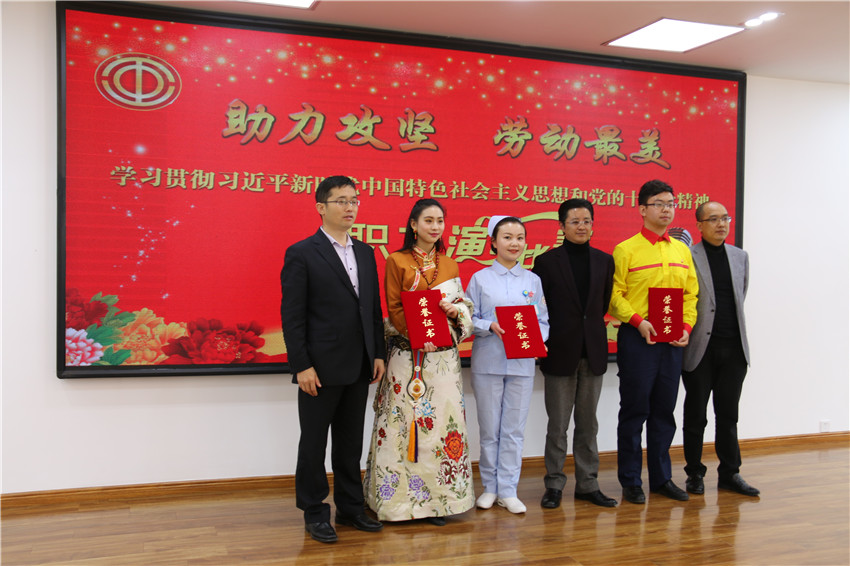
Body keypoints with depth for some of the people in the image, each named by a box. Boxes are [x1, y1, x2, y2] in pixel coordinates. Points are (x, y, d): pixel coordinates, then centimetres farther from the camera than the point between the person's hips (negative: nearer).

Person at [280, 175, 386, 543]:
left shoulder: (365, 253, 11)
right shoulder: (301, 254, -8)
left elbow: (374, 308, 13)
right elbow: (292, 315, -11)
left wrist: (378, 354, 8)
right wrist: (302, 366, -15)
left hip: (359, 368, 6)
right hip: (320, 369, -6)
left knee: (351, 443, 15)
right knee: (314, 444, 7)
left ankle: (350, 508, 29)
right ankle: (314, 514, 21)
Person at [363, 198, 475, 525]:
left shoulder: (449, 264, 14)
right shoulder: (397, 261, 2)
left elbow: (463, 304, 17)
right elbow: (394, 309, -3)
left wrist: (456, 309, -7)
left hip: (444, 355, 4)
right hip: (408, 355, -4)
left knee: (443, 419, 3)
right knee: (406, 422, -2)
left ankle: (437, 498, 12)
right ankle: (402, 496, 9)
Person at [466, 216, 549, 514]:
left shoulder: (533, 280, 9)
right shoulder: (480, 278, 3)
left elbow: (543, 321, 9)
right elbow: (468, 319, 1)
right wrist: (490, 326, -17)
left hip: (522, 363, 2)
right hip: (487, 362, -1)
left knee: (514, 429, 5)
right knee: (489, 428, 6)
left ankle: (508, 490, 16)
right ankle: (490, 487, 21)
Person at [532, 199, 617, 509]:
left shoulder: (604, 261, 8)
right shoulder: (546, 261, -2)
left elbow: (605, 303, 14)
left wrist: (590, 327, 7)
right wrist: (546, 339, -3)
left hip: (593, 351, 3)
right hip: (560, 352, -3)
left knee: (588, 423, 11)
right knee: (557, 425, 3)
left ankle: (587, 484, 21)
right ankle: (554, 485, 15)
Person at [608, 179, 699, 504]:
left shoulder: (682, 251, 13)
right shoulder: (626, 250, -4)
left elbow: (690, 294, 14)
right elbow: (613, 295, -7)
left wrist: (687, 326, 0)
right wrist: (637, 321, -19)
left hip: (673, 342, 5)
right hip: (637, 340, -5)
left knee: (664, 411, 12)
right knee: (634, 410, 2)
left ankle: (662, 478, 23)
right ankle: (630, 482, 12)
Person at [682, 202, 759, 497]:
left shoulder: (741, 257, 11)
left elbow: (741, 298, 19)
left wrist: (734, 331, 15)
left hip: (733, 349, 4)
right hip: (699, 348, -4)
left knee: (728, 414, 11)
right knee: (695, 414, 7)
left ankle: (730, 473, 22)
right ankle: (695, 473, 19)